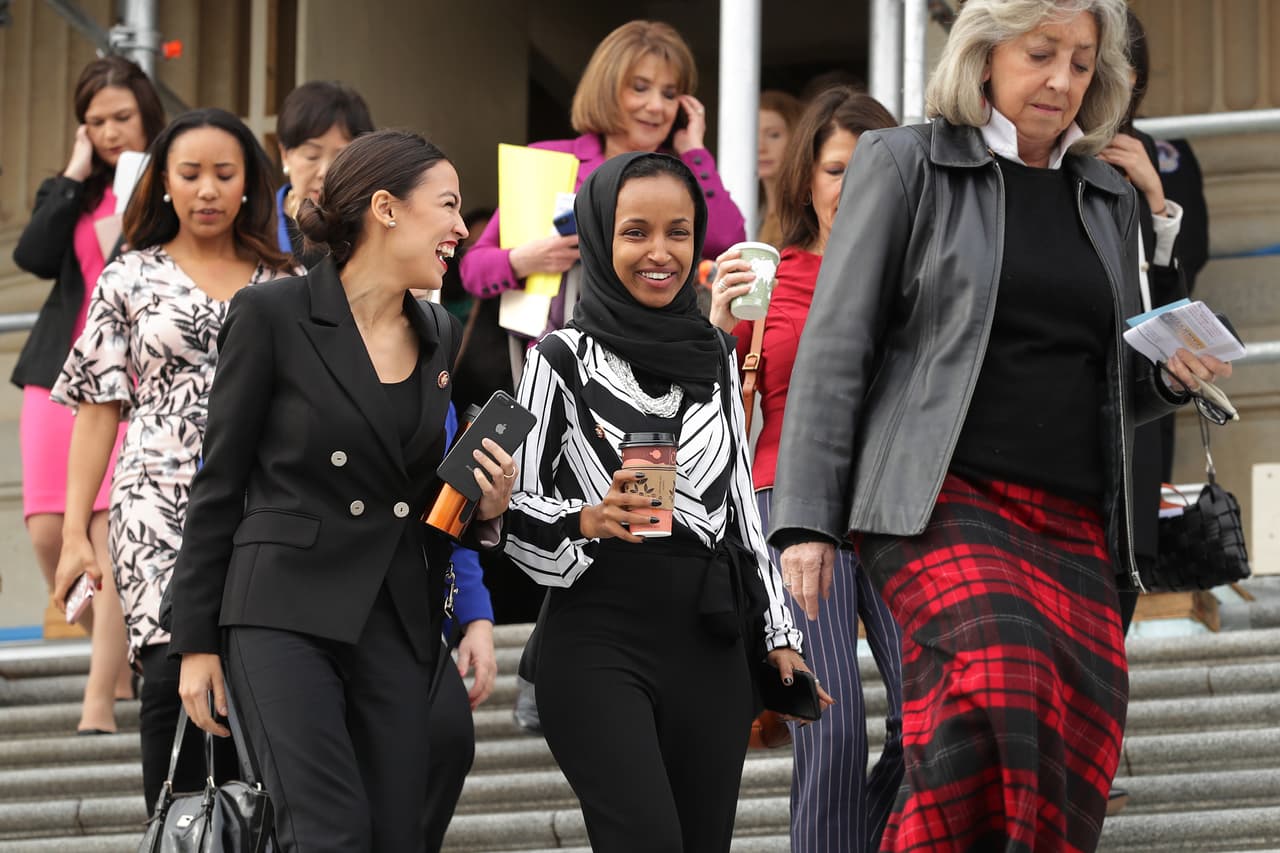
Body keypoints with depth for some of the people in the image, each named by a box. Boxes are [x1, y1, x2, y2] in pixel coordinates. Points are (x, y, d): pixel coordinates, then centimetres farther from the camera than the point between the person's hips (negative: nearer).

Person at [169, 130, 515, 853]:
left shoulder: (441, 337, 13)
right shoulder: (274, 316, -4)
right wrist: (196, 642, -3)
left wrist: (485, 509, -2)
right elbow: (219, 487, -1)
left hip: (401, 623, 6)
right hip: (288, 613, -6)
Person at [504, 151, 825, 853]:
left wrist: (778, 634, 16)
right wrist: (590, 520, -21)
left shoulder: (714, 357, 13)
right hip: (600, 642, -4)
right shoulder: (563, 359, -1)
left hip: (709, 647, 5)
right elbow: (514, 507, -2)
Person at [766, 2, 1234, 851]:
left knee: (1076, 743, -10)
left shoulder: (1108, 199, 20)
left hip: (1072, 520, 5)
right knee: (998, 685, -31)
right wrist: (806, 519, -7)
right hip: (941, 497, -5)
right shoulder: (904, 165, 6)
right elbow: (836, 349, 2)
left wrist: (1169, 375, 3)